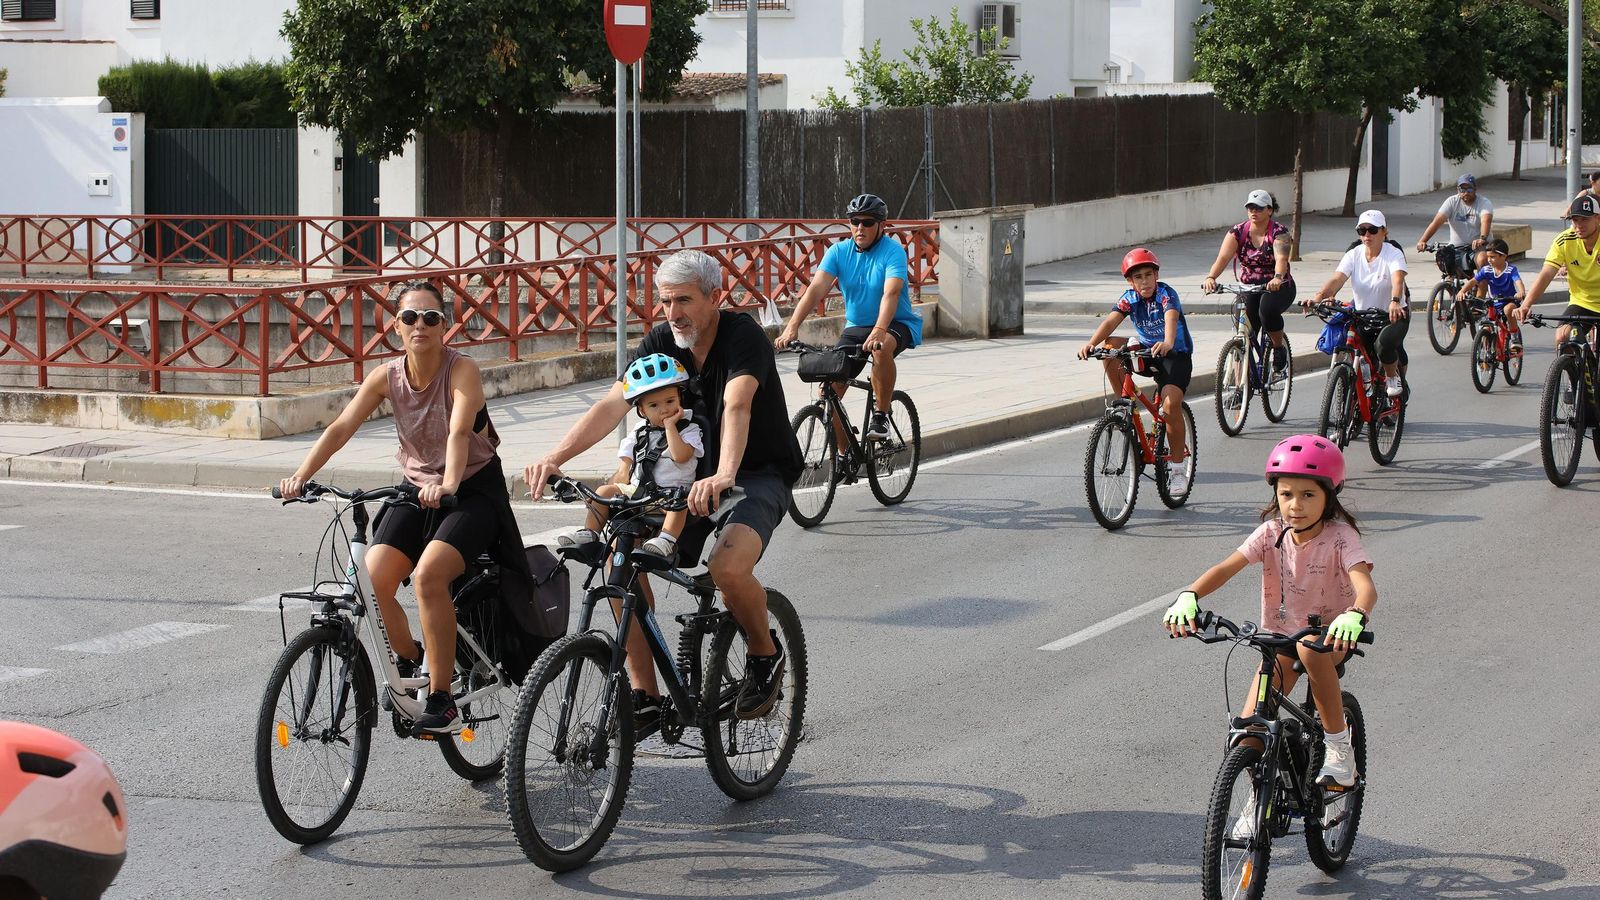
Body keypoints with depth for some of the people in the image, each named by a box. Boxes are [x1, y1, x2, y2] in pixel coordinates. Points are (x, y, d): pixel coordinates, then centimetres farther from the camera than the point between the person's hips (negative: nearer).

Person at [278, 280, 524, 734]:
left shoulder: (462, 370, -17)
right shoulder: (387, 376, -3)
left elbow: (459, 431, -33)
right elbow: (341, 427, -12)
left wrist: (448, 484, -51)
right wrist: (301, 476, -26)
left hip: (472, 491, -5)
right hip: (416, 492, 5)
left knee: (428, 574, -29)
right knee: (372, 580, -15)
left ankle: (442, 700, -21)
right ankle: (411, 667, 14)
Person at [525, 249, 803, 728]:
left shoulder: (743, 337, -20)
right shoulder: (661, 342, -4)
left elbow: (736, 408, -38)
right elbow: (612, 405, -16)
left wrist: (724, 476, -57)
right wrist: (555, 457, -32)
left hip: (761, 474, -6)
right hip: (693, 473, 6)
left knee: (729, 567, -33)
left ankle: (765, 653, 0)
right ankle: (644, 697, -7)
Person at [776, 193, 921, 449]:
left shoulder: (893, 252, -15)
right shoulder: (839, 252, -4)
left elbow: (891, 293, -31)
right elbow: (816, 288, -16)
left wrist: (879, 330, -49)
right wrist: (792, 327, -31)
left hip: (896, 324, -4)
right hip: (855, 327, 4)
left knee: (881, 349, -39)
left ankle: (881, 415, -19)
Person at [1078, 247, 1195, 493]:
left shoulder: (1166, 294, -19)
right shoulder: (1130, 298, -7)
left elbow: (1171, 318, -39)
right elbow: (1111, 321, -22)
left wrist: (1167, 344, -61)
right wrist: (1091, 344, -42)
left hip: (1176, 355, -5)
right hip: (1146, 350, 5)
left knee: (1171, 402, -25)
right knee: (1110, 347, -20)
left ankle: (1178, 468, -11)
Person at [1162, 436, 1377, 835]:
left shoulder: (1340, 536, -20)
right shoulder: (1272, 532, -11)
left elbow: (1365, 585, -36)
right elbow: (1227, 567, -22)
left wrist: (1354, 616, -59)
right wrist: (1189, 597, -42)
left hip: (1332, 632, -3)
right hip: (1281, 633, 3)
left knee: (1311, 649, -41)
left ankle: (1337, 742, -21)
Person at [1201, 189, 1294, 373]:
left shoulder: (1279, 232, -11)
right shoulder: (1238, 232, -4)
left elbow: (1281, 258, -30)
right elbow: (1223, 257, -18)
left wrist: (1278, 278, -52)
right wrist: (1210, 277, -39)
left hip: (1278, 288, -3)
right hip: (1249, 288, 3)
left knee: (1267, 309, -36)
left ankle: (1280, 349, -10)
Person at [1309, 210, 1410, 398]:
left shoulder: (1393, 254, -13)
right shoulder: (1353, 255, -2)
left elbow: (1398, 279, -33)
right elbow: (1337, 279, -18)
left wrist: (1395, 302, -55)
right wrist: (1319, 296, -40)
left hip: (1393, 315, -4)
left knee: (1384, 343, -33)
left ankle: (1393, 377, -2)